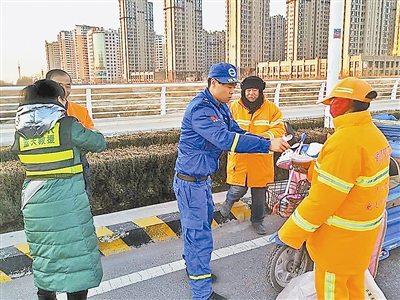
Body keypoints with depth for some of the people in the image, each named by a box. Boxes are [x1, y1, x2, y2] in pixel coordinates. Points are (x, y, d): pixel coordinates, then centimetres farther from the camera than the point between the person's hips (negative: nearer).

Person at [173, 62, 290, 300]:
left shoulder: (221, 107, 6)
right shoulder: (199, 109, -25)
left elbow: (237, 133, 2)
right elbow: (225, 139, -36)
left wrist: (270, 141, -13)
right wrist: (268, 145, -37)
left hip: (204, 178, 10)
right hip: (190, 181, -10)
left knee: (203, 222, 23)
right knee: (199, 235, -2)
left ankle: (193, 266, 45)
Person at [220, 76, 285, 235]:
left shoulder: (271, 108, 0)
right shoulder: (233, 107, -1)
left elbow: (279, 129, -4)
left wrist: (264, 137, -23)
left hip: (261, 160, 1)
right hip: (239, 158, -1)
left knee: (259, 193, 13)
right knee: (238, 189, 0)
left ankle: (257, 221, 36)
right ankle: (229, 201, 38)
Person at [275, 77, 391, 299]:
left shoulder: (346, 140, -28)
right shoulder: (374, 133, 2)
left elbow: (323, 198, -27)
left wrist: (289, 233, -19)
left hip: (341, 234, -9)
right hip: (364, 228, 9)